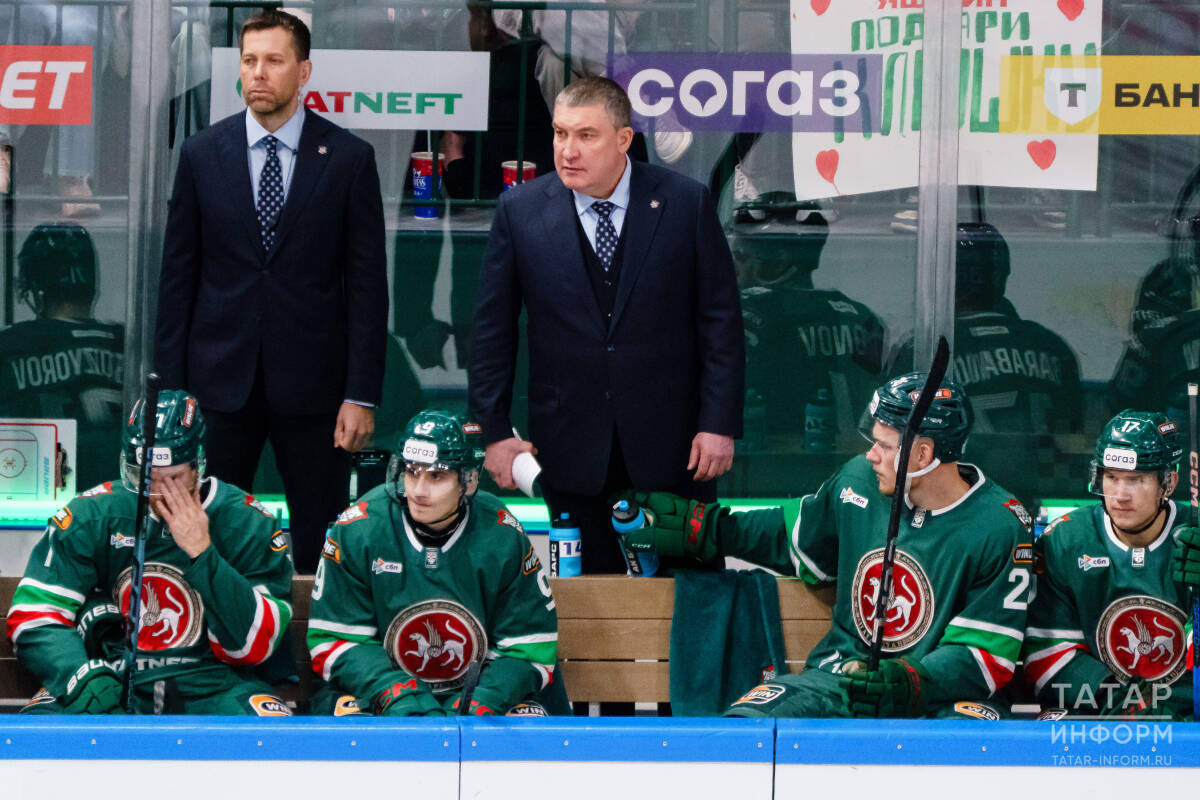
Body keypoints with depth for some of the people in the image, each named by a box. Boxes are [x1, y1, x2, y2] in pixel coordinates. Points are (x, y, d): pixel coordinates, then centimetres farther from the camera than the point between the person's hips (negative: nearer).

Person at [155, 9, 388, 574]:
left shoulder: (348, 158, -1)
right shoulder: (202, 155, 4)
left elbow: (367, 283, -1)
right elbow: (178, 275, 6)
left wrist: (362, 395, -6)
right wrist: (170, 387, 1)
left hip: (312, 382, -1)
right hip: (220, 379, 1)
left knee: (321, 548, 3)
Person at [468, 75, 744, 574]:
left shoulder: (685, 203, -4)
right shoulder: (520, 211, -1)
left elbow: (720, 320, -1)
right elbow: (493, 329, 4)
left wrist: (719, 423, -5)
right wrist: (495, 432, 1)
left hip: (671, 442, -1)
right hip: (571, 448, 1)